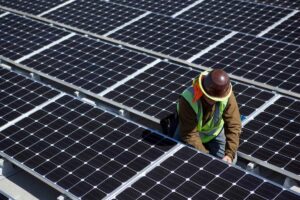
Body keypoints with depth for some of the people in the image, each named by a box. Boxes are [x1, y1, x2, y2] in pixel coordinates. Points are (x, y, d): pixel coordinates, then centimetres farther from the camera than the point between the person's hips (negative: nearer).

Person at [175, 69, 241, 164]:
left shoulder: (227, 96, -29)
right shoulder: (188, 100, -37)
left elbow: (233, 126, -25)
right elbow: (189, 135, -34)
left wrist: (229, 154, -34)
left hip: (214, 133, 2)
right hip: (192, 134, -2)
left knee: (230, 162, -7)